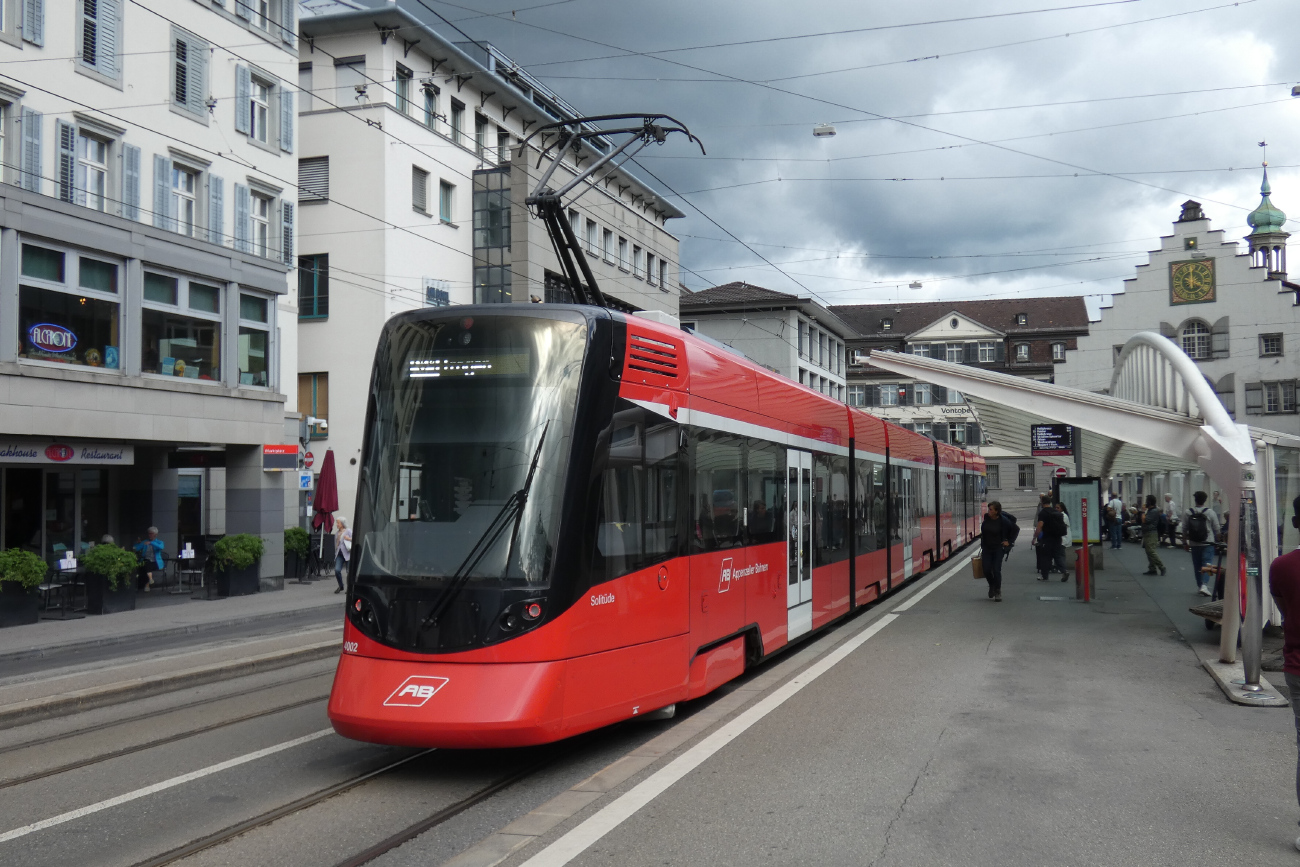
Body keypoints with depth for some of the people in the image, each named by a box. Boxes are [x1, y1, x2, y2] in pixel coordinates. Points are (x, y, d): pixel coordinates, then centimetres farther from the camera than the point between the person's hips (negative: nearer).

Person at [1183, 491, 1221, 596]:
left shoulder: (1188, 513, -2)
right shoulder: (1210, 512, -7)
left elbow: (1184, 529, 1)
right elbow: (1216, 529, -2)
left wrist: (1185, 542, 12)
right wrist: (1217, 540, 14)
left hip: (1194, 544, 2)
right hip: (1208, 543, -2)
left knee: (1197, 565, 11)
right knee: (1206, 564, -3)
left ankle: (1199, 586, 18)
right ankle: (1204, 585, -17)